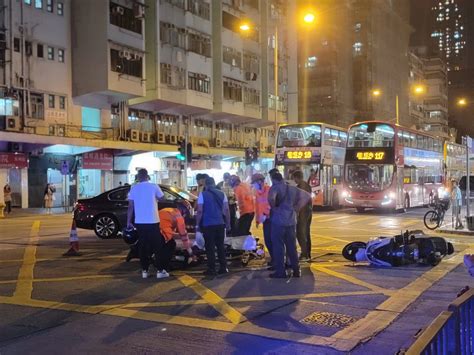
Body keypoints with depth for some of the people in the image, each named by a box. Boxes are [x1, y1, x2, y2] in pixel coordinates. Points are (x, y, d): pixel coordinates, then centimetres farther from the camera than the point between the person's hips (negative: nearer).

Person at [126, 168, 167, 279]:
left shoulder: (134, 188, 0)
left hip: (139, 222, 2)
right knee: (157, 246, 5)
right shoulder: (154, 186, -5)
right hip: (153, 221, -2)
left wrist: (129, 221, 5)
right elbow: (161, 197, 11)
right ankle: (160, 270, 3)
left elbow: (130, 206, 0)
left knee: (143, 247, 9)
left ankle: (144, 270, 10)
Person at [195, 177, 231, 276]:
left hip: (208, 225, -4)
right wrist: (228, 223, 12)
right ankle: (223, 268, 14)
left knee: (210, 247, 2)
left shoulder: (202, 194, -5)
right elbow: (226, 210, 5)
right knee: (220, 246, 13)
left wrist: (197, 224, -2)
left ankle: (211, 269, 3)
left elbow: (200, 211, -9)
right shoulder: (222, 194, 6)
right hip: (220, 224, 4)